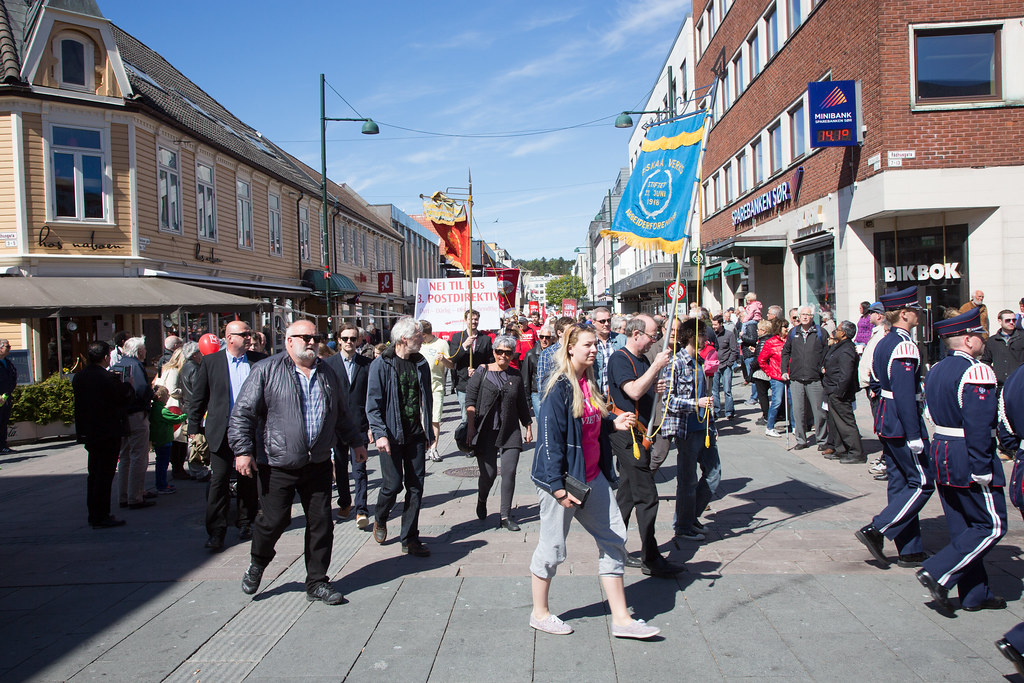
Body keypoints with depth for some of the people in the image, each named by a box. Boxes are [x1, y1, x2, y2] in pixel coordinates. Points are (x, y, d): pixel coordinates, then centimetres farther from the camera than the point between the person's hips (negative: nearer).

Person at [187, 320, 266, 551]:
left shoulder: (260, 361, 4)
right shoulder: (210, 362, 2)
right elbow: (198, 398, 6)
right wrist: (194, 429, 3)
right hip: (221, 431, -1)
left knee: (249, 480, 10)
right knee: (219, 480, -2)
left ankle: (245, 524, 26)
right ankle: (215, 532, 6)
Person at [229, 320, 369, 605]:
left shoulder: (327, 373, 13)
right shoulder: (266, 371, -4)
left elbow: (341, 413, 24)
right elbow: (242, 412, -5)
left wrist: (356, 441, 25)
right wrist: (242, 450, -12)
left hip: (319, 464, 4)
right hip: (280, 466, -4)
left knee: (321, 524, 6)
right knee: (274, 520, 1)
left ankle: (317, 582, 20)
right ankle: (257, 565, 33)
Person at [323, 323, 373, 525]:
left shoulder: (366, 364, 3)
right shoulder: (328, 364, 3)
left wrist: (371, 424, -1)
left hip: (359, 423, -1)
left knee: (359, 468, -5)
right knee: (340, 467, 12)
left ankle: (362, 511, -4)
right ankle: (345, 504, 29)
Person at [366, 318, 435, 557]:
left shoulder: (420, 363, 9)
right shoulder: (381, 364, -7)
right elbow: (373, 403, -9)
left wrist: (429, 430, 14)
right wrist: (380, 433, -19)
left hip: (416, 435, 5)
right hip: (392, 436, -5)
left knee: (415, 486, 4)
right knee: (393, 484, -4)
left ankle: (410, 539, 14)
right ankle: (380, 519, 28)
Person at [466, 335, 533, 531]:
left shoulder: (515, 375, 9)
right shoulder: (482, 372, 0)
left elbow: (522, 404, 17)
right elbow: (470, 398, -3)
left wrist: (528, 426, 16)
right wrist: (471, 425, -9)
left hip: (510, 431, 2)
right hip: (486, 431, -2)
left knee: (509, 472, -6)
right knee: (489, 473, -1)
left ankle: (505, 516, 4)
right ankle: (481, 500, 32)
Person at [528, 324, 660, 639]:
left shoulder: (589, 384, 10)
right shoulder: (559, 388, -16)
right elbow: (549, 438, -19)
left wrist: (614, 424, 1)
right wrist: (557, 486, -22)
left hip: (593, 477, 9)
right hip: (564, 480, -9)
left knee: (613, 540, 9)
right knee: (552, 547, 5)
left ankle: (620, 618, 18)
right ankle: (539, 613, 25)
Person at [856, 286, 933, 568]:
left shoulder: (883, 343, 12)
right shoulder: (905, 346, -18)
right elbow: (905, 395, -24)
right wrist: (915, 437, -23)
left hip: (886, 423, 10)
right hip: (903, 425, -10)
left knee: (900, 484, 12)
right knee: (923, 483, 0)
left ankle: (910, 552, 18)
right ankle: (876, 530, -4)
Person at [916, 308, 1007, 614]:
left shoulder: (936, 370, 11)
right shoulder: (977, 372, -17)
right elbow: (978, 426, -23)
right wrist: (981, 470, -22)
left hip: (942, 454, 9)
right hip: (969, 459, -9)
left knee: (962, 528, 14)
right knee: (992, 526, 2)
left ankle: (975, 595, 22)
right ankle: (938, 573, -6)